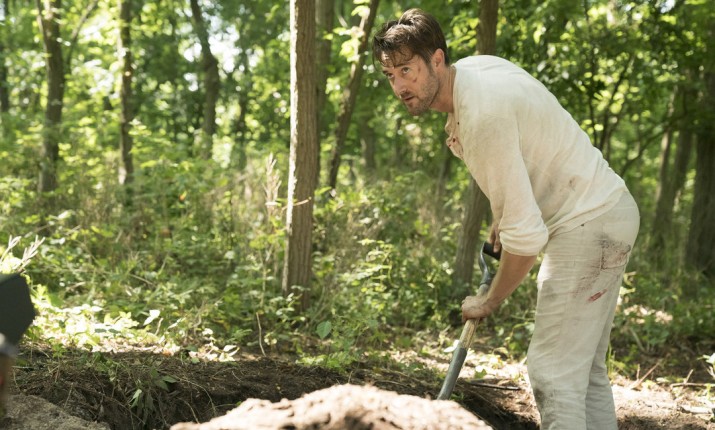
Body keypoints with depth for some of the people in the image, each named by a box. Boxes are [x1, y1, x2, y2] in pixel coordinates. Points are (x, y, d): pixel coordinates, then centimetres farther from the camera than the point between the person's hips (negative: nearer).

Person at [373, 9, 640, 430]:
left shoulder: (483, 117, -27)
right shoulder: (475, 64, 3)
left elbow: (526, 234, -26)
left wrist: (491, 302, -10)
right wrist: (503, 218, 18)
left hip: (589, 221, -10)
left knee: (554, 373, -12)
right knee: (585, 370, 14)